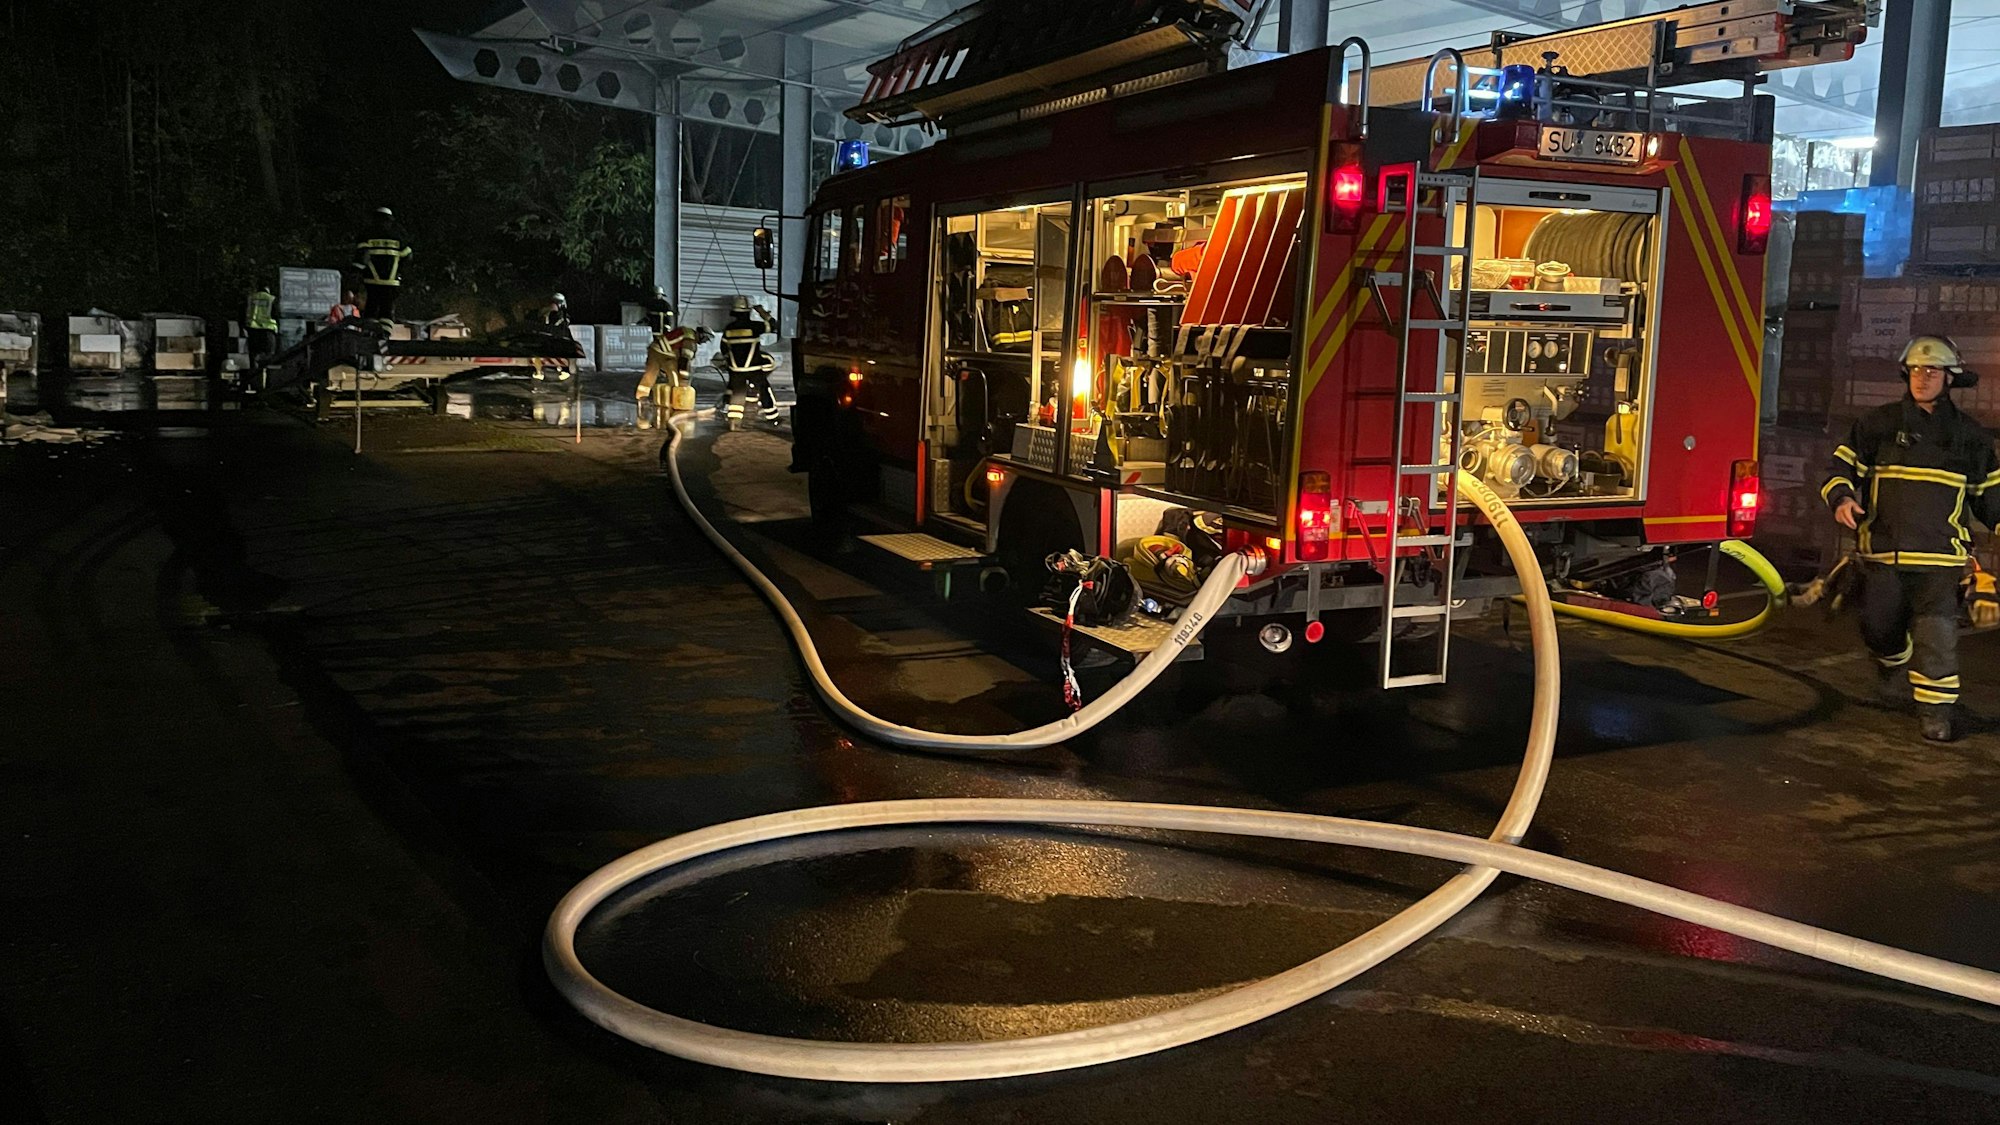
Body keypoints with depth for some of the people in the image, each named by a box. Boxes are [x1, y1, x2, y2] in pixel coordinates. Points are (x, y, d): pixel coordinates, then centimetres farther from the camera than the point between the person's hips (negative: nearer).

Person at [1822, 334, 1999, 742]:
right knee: (1879, 627, 8)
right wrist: (1841, 498, -13)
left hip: (1939, 554, -1)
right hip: (1882, 549, 1)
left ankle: (1936, 706, -2)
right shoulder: (1879, 423, 6)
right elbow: (1842, 465, 7)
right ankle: (1894, 663, 40)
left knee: (1936, 630, -9)